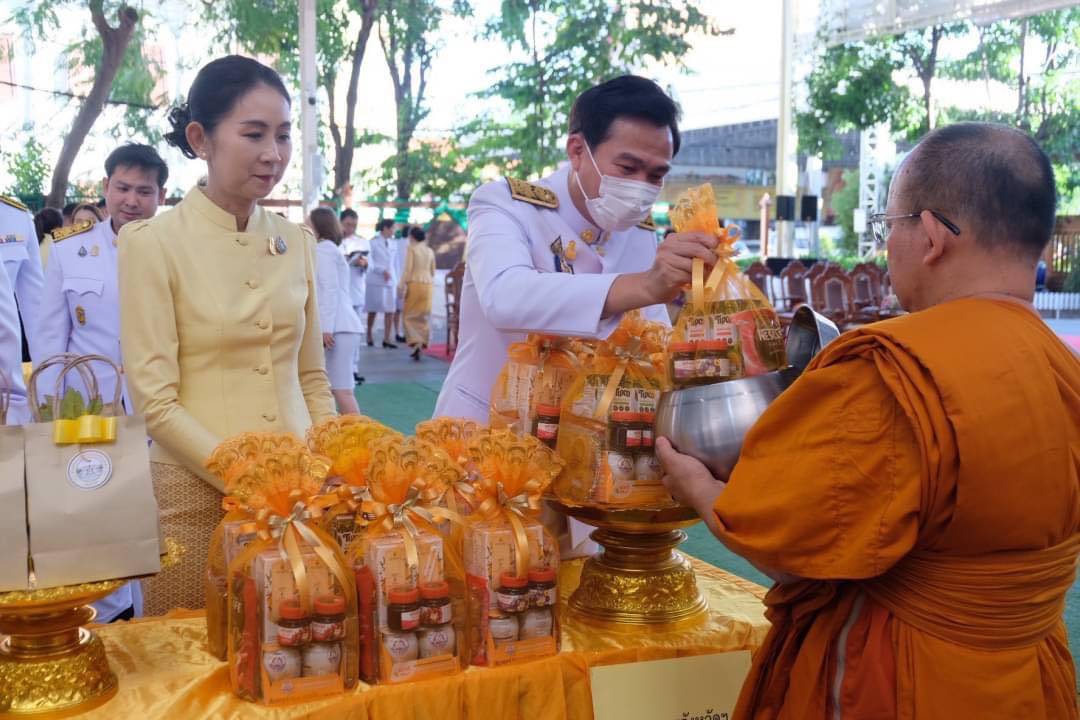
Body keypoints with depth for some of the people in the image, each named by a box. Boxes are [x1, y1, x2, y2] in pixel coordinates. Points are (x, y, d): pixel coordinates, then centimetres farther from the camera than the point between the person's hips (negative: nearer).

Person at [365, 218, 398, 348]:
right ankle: (369, 336, 19)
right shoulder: (374, 242, -4)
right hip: (375, 280, -4)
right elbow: (369, 262, -10)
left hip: (390, 280, 5)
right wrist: (383, 271, -20)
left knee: (390, 310, -5)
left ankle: (386, 339, -3)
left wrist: (396, 279, 9)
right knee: (373, 310, 4)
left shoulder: (391, 242, 12)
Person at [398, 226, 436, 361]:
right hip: (427, 284, 5)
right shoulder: (430, 251, 10)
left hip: (414, 283, -5)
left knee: (411, 315, 2)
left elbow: (408, 268, -11)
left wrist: (402, 285, -9)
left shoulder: (412, 249, -5)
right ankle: (422, 345, 11)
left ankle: (416, 343, -15)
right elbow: (433, 271, 13)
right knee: (424, 316, 10)